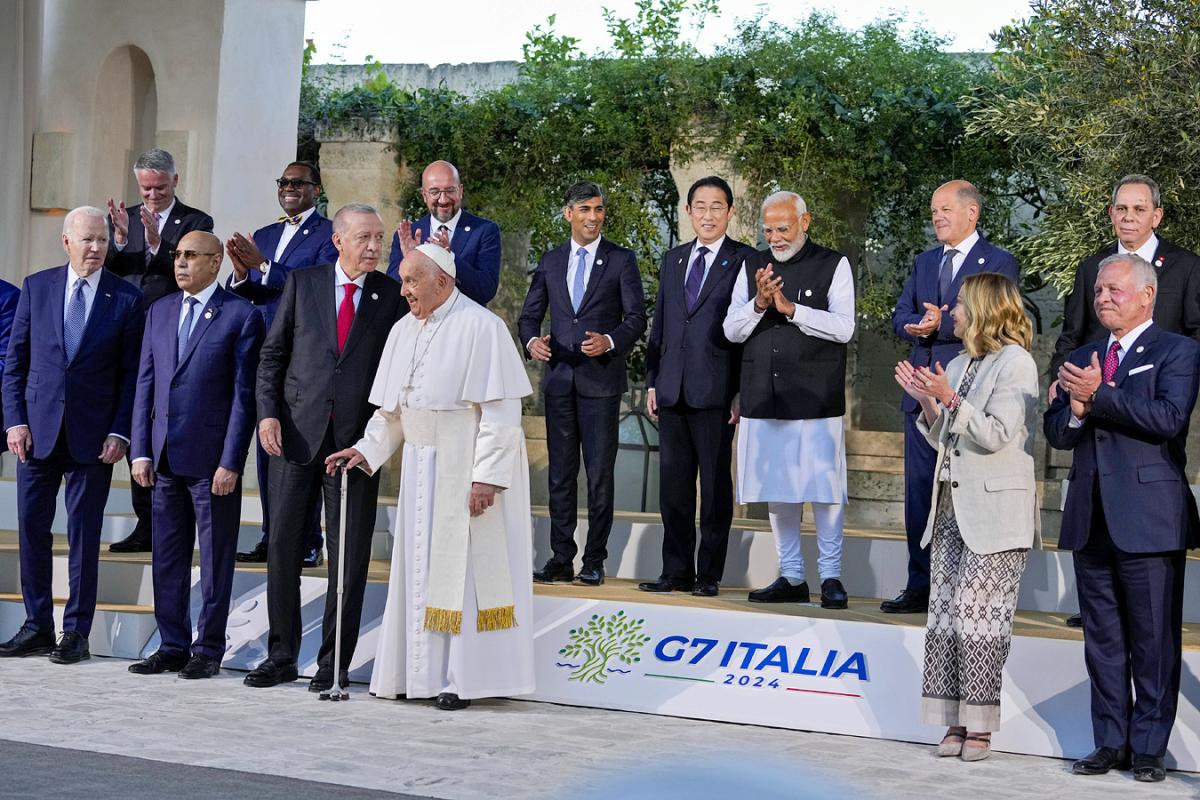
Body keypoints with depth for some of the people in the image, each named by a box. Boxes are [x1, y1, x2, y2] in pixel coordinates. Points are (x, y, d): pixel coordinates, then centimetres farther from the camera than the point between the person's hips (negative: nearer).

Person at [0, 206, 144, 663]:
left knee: (84, 535, 2)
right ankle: (37, 627, 15)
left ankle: (76, 633, 10)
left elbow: (131, 373, 0)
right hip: (37, 430, 2)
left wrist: (120, 432, -8)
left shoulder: (126, 298, 0)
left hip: (93, 436, -2)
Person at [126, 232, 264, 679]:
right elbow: (145, 385, 13)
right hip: (165, 458, 6)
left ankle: (208, 650, 11)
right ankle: (172, 648, 19)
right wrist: (140, 451, 5)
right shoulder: (159, 312, 13)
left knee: (215, 559, 3)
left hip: (212, 459, -5)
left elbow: (243, 394, -7)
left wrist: (231, 462, -12)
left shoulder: (241, 316, -4)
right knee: (167, 558, 10)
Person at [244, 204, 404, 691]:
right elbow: (272, 354, 8)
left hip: (357, 439, -1)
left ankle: (334, 663, 12)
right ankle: (281, 656, 17)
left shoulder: (392, 295, 5)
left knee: (350, 555, 2)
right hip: (297, 432, 1)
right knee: (284, 546, 5)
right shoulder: (303, 283, 7)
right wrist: (268, 412, -3)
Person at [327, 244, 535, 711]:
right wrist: (368, 450, 3)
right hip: (421, 470, 7)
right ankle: (420, 672, 17)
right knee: (420, 568, 9)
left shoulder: (480, 327, -12)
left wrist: (487, 475, -21)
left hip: (467, 470, -7)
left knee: (464, 567, -4)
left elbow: (501, 409, -16)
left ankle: (464, 678, 2)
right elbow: (393, 409, 18)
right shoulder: (404, 331, 11)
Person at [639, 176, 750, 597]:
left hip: (716, 391, -5)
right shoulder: (673, 259, 16)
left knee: (715, 484, 1)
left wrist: (743, 393, -10)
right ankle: (677, 571, 15)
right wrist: (652, 381, 12)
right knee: (673, 485, 8)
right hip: (673, 390, 5)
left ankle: (710, 574, 8)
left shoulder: (745, 260, -1)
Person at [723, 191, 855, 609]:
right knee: (776, 491, 8)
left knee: (822, 489, -3)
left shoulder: (833, 265, 0)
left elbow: (843, 328, -10)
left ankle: (831, 575, 8)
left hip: (816, 398, -4)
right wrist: (758, 305, -11)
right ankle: (791, 577, 17)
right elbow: (731, 330, 8)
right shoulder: (753, 266, 11)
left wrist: (791, 308, -18)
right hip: (764, 398, 4)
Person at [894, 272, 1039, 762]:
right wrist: (927, 403, 4)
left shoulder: (1015, 363, -7)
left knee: (977, 616, -8)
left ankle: (978, 726, -2)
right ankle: (956, 722, 8)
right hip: (951, 506, 8)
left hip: (995, 511, -8)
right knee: (945, 614, 4)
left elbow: (997, 435, -15)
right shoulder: (959, 365, 17)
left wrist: (951, 400, -18)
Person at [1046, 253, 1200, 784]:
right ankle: (1110, 743, 17)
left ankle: (1148, 748, 6)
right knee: (1103, 640, 10)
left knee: (1154, 642, -1)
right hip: (1091, 520, 6)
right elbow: (1056, 434, 12)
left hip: (1148, 520, -6)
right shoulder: (1082, 359, 17)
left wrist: (1100, 395, -17)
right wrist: (1076, 407, -9)